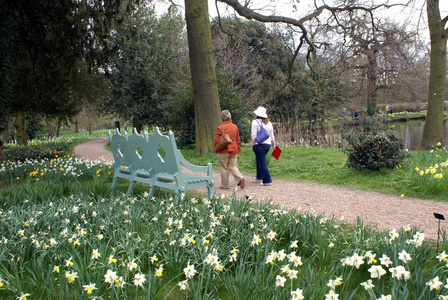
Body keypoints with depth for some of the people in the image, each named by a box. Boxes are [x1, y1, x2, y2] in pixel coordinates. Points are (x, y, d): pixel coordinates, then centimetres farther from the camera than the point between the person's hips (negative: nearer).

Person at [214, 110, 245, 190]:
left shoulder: (220, 128, -12)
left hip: (223, 151, -4)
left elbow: (216, 141, -10)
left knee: (224, 168, 8)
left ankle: (225, 185, 15)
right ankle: (241, 178, -13)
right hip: (234, 150, 4)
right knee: (233, 167, 10)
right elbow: (237, 140, 11)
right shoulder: (235, 127, 4)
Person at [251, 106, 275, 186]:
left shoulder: (255, 122, -7)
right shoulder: (269, 123, 12)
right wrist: (274, 145, 24)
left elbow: (253, 135, -12)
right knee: (259, 160, 24)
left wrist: (253, 145, -7)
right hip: (268, 144, 7)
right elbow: (272, 136, 16)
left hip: (259, 145, -7)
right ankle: (259, 177, 35)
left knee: (262, 163, -3)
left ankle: (267, 180, -3)